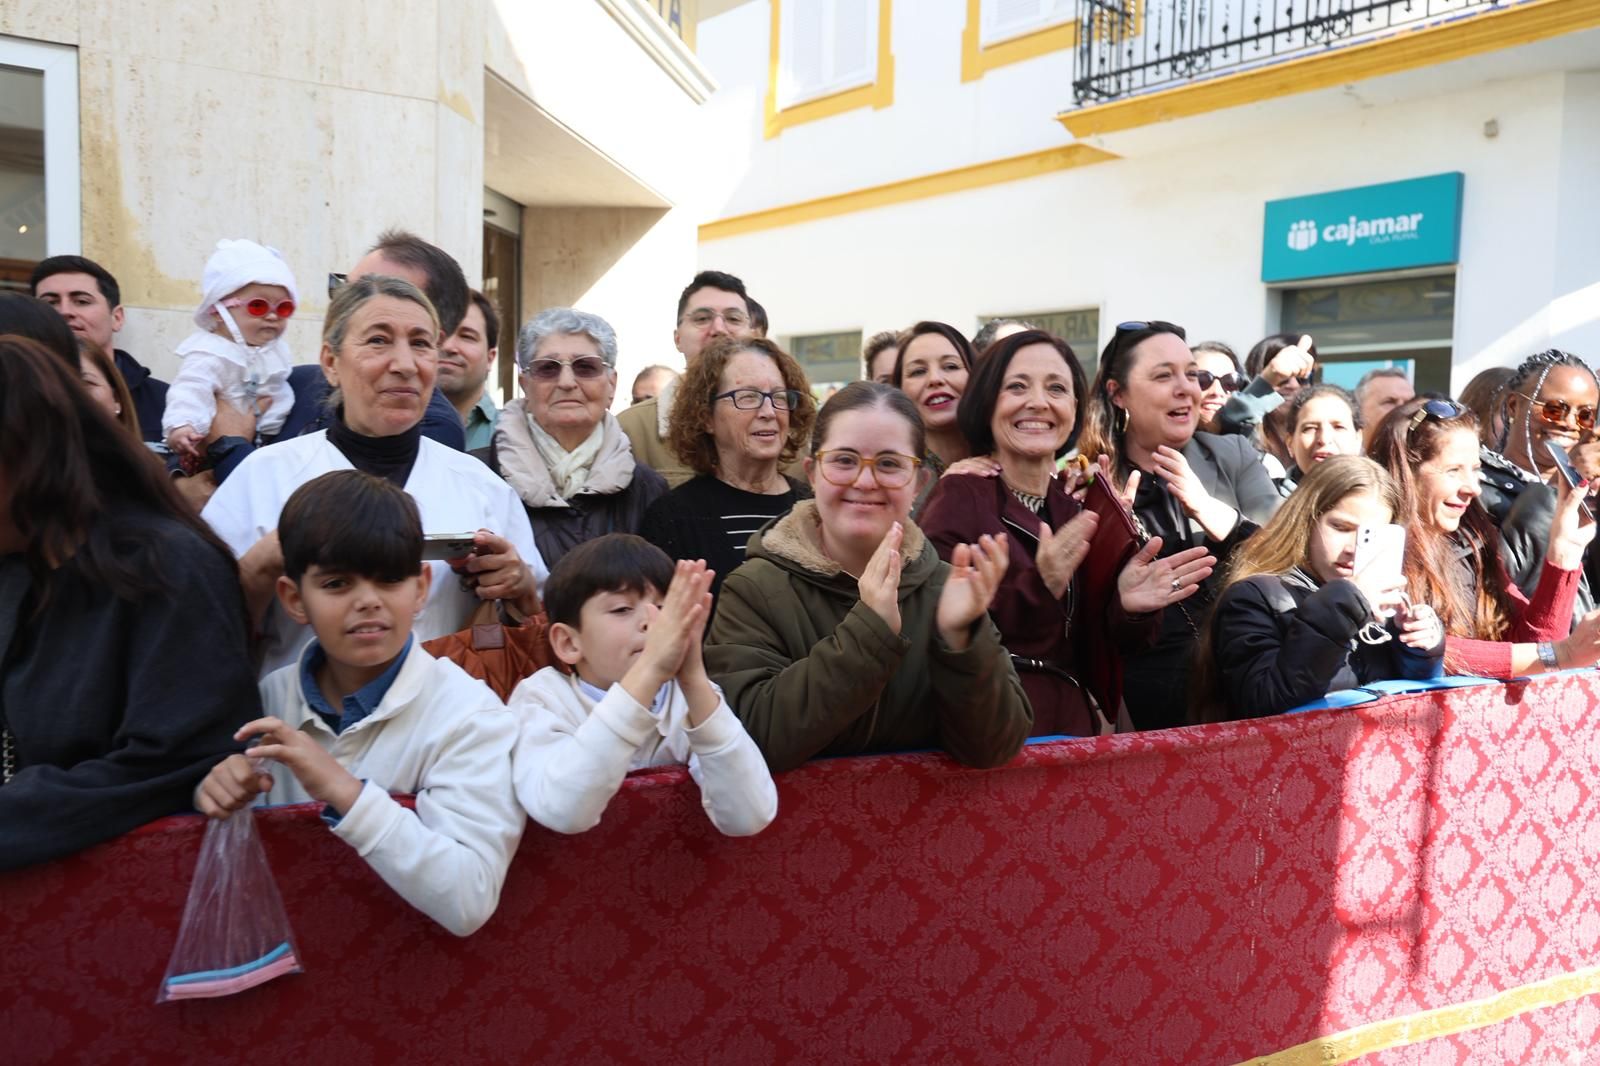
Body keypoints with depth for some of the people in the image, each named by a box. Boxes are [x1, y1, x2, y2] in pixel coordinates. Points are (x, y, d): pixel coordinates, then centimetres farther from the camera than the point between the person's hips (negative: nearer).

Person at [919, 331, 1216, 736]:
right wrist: (1037, 588, -28)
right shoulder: (959, 496, -10)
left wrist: (1127, 609, -11)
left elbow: (1091, 654, 8)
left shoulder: (1081, 508, 7)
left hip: (1070, 727, 5)